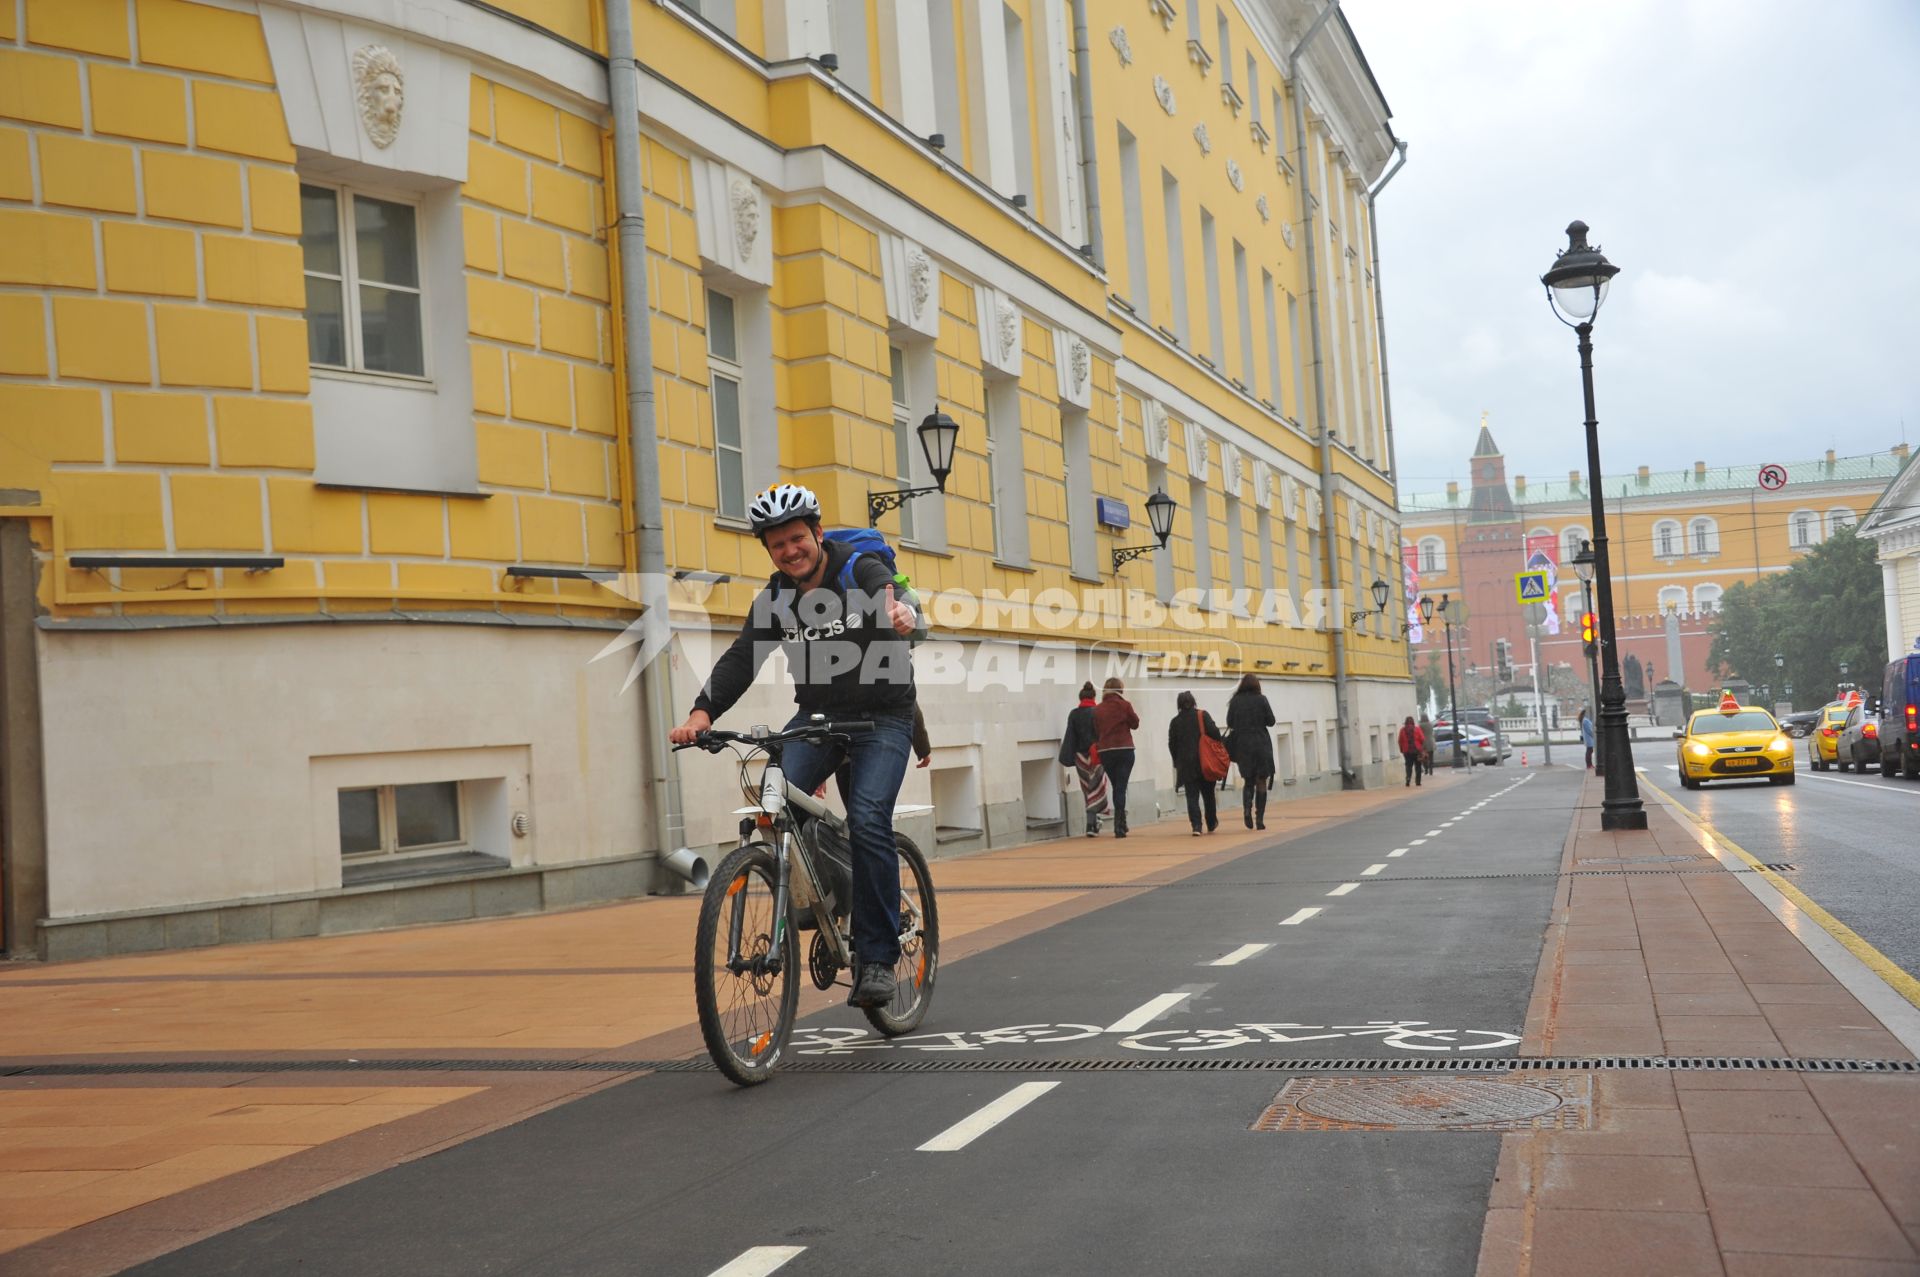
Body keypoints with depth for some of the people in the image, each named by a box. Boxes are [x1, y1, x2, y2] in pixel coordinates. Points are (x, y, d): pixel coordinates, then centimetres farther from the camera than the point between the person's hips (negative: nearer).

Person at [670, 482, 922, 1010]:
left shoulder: (861, 572, -11)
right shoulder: (775, 598, 1)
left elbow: (887, 593, -34)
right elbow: (742, 658, -9)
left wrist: (901, 612, -60)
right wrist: (703, 712, -27)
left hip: (882, 716, -4)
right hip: (817, 714, 4)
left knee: (867, 819, -23)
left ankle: (877, 959, -13)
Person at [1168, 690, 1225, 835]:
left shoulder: (1175, 722, 4)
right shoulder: (1202, 715, -1)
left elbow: (1172, 744, 5)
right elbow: (1213, 732, -12)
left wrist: (1177, 762, 15)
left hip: (1186, 764, 0)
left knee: (1192, 796, 1)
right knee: (1208, 793, 15)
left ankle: (1196, 825, -13)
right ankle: (1211, 824, 26)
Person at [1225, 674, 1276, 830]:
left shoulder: (1235, 701, 0)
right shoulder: (1261, 699, -4)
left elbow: (1230, 723, 2)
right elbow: (1271, 721, -2)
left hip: (1242, 745, 2)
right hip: (1261, 744, -2)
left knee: (1248, 780, 14)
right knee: (1261, 782, 5)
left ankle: (1247, 808, -12)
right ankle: (1259, 818, 0)